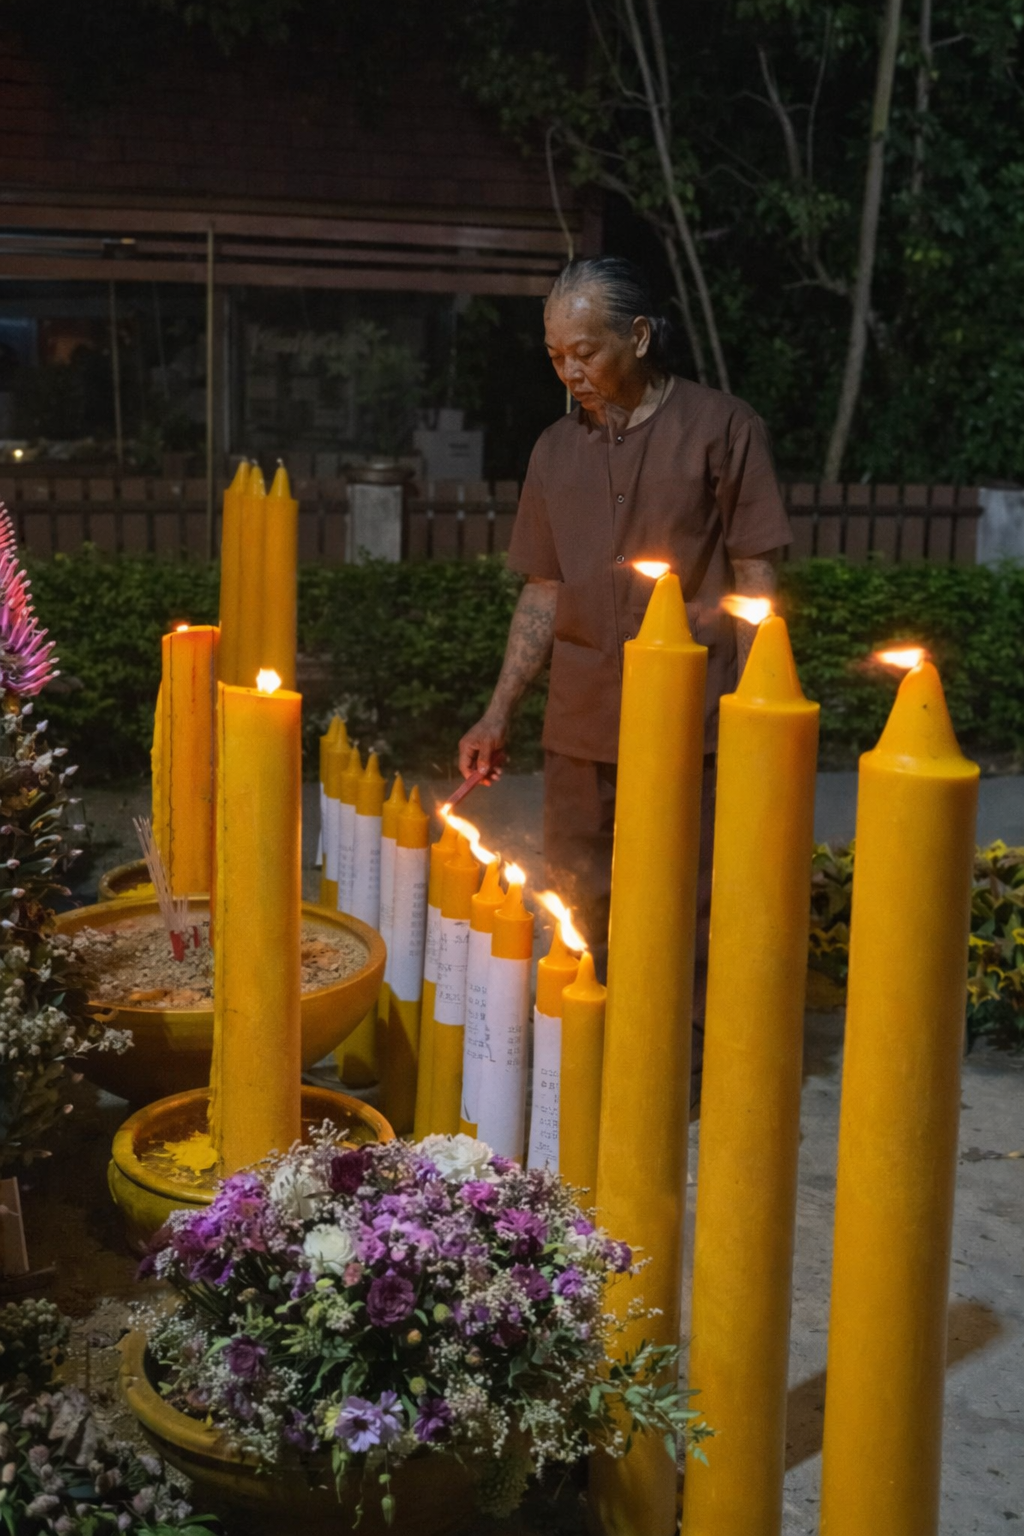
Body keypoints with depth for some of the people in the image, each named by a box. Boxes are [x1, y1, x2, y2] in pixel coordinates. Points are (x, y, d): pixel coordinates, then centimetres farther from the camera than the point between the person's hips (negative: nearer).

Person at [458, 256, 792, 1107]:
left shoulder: (719, 428, -3)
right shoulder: (557, 450, 11)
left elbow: (755, 580, -4)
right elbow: (544, 594, 14)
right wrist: (499, 714, 9)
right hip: (580, 724, 5)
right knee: (580, 910, 11)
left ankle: (677, 1083, 18)